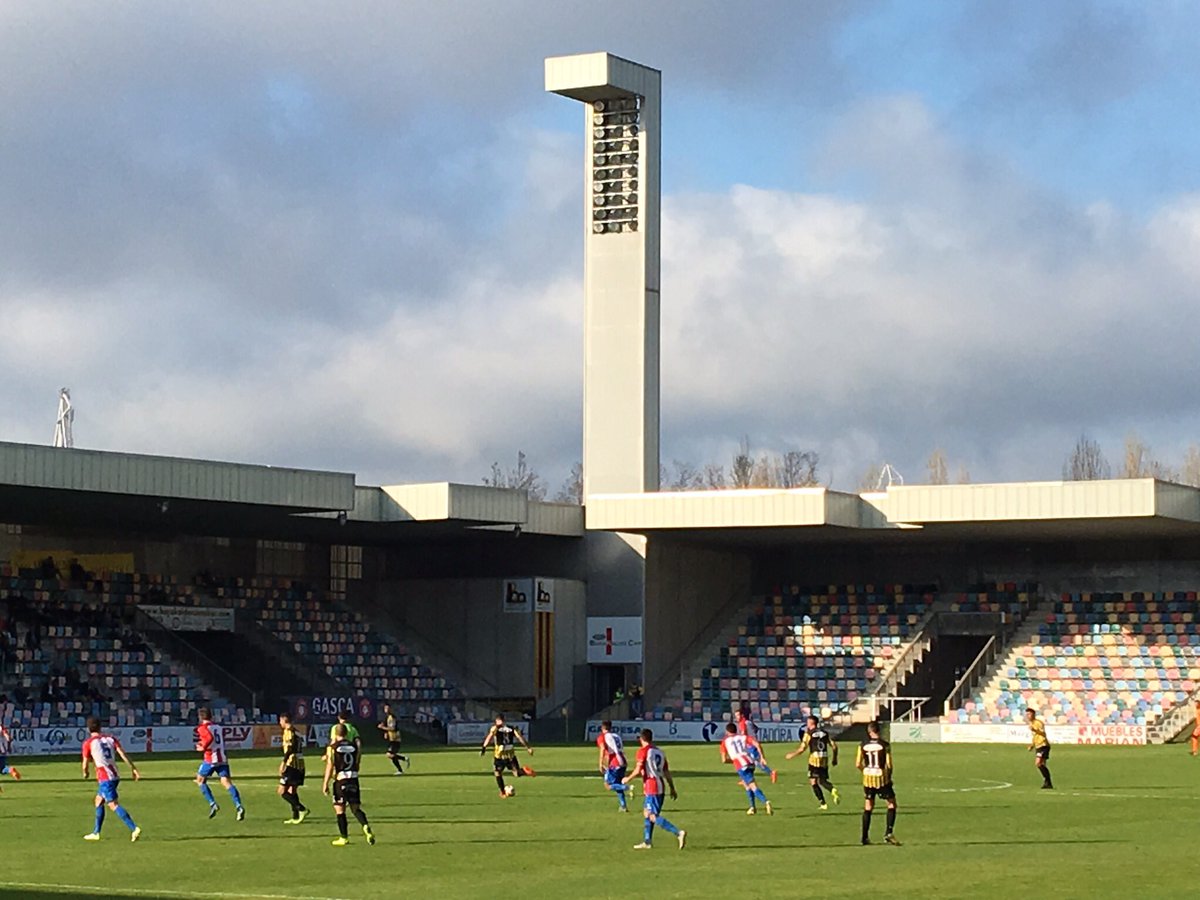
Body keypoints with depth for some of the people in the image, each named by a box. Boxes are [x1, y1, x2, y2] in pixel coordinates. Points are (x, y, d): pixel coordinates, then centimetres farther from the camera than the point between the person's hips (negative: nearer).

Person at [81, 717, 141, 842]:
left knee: (113, 805, -11)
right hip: (115, 775, 7)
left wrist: (86, 773, 26)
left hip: (104, 778, -7)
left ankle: (134, 829, -25)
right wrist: (134, 769, -3)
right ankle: (96, 833, 29)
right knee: (98, 801, 22)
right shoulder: (110, 738, 10)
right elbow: (122, 754, -1)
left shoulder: (88, 743, -3)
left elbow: (86, 763, 4)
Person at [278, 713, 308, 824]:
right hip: (300, 765, 9)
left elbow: (290, 748, -20)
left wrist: (283, 762, -22)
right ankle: (295, 817, 13)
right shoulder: (297, 731, 16)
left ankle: (302, 809, -16)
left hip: (292, 764, -9)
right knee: (292, 791, 15)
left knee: (282, 791, -8)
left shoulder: (289, 731, -10)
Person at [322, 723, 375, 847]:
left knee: (339, 809, 7)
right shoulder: (355, 746, 6)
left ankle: (344, 837, 7)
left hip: (340, 781, -3)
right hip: (354, 779, 3)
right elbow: (357, 765, 9)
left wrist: (325, 784, -6)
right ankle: (366, 826, -19)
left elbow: (330, 766, -9)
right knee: (356, 807, 8)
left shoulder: (332, 748, -4)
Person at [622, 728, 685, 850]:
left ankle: (678, 833, -23)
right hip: (661, 786, 8)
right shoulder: (659, 752, 15)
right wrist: (672, 788, 18)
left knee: (654, 817, -10)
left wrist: (627, 779, 3)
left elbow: (638, 770, -14)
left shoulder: (643, 751, -8)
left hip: (651, 788, -8)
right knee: (646, 813, 20)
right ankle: (647, 842, 24)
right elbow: (667, 772, 15)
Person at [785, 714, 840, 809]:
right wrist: (834, 758, 20)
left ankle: (823, 803, 1)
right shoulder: (825, 733, 11)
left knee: (813, 782, 6)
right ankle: (833, 790, -20)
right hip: (824, 760, 5)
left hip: (814, 760, -5)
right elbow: (834, 746, 7)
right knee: (823, 781, 13)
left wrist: (791, 755, 6)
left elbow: (802, 749, -8)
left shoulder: (809, 733, -4)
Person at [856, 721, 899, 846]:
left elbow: (858, 764, 0)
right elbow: (889, 765, -10)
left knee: (868, 807, 13)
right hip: (882, 779, -3)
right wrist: (889, 778, 6)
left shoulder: (863, 745, 0)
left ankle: (865, 837, 13)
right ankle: (888, 833, -2)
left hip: (868, 779, 3)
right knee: (892, 804, 10)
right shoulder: (885, 745, -8)